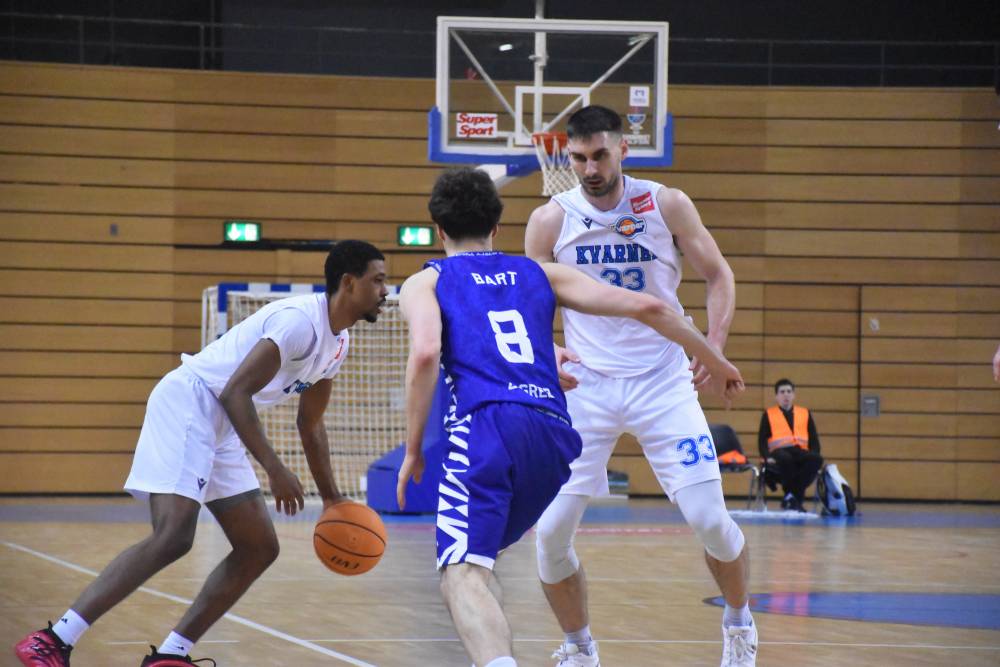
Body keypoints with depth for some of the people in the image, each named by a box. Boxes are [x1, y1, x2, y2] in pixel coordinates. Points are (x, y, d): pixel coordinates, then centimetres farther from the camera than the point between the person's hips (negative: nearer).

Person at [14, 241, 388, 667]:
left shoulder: (337, 343, 13)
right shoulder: (300, 320, -18)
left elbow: (310, 423, 26)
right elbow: (234, 393, -24)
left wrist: (331, 497, 23)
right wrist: (275, 471, -26)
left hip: (220, 429, 11)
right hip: (187, 402, -11)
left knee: (260, 548, 6)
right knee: (173, 536, -24)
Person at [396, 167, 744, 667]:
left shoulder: (425, 283, 17)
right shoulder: (540, 275, 27)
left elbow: (425, 353, -5)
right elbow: (646, 308, 20)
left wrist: (413, 449, 1)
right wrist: (714, 360, 32)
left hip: (487, 425, -5)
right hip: (553, 433, 5)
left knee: (461, 574, -17)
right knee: (477, 557, 28)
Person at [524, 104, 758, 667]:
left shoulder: (667, 206, -3)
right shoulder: (551, 220, -2)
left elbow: (719, 276, 5)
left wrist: (715, 344, -12)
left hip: (663, 382, -1)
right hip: (587, 386, 1)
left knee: (709, 518, -8)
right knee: (552, 531, -8)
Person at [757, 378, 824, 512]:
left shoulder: (805, 414, 23)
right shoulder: (769, 414, 18)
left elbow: (814, 439, 18)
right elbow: (762, 440, 10)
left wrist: (814, 455, -3)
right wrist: (767, 457, -11)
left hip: (801, 451, 3)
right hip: (779, 451, -3)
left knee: (817, 460, -33)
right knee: (786, 459, -41)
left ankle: (793, 496, -30)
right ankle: (790, 495, -25)